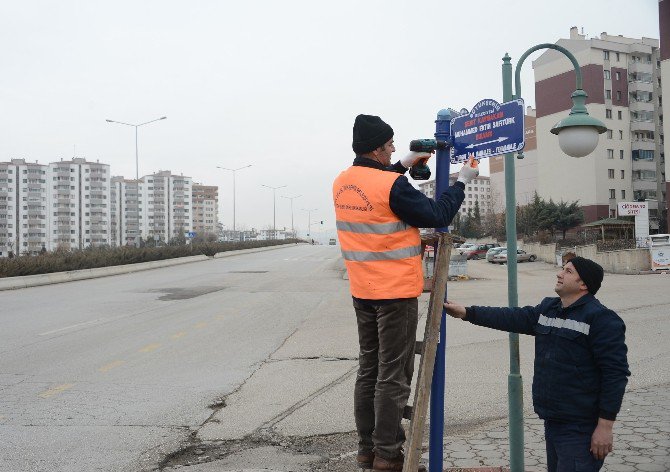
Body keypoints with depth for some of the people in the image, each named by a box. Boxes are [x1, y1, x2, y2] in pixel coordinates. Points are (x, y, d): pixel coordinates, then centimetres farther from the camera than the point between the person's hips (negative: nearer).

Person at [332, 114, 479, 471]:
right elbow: (436, 216, -12)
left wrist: (402, 166, 18)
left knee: (368, 370, 15)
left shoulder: (341, 183, 4)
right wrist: (462, 182, 1)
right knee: (393, 376, 1)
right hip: (396, 292, -7)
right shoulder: (393, 186, -19)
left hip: (362, 292, 8)